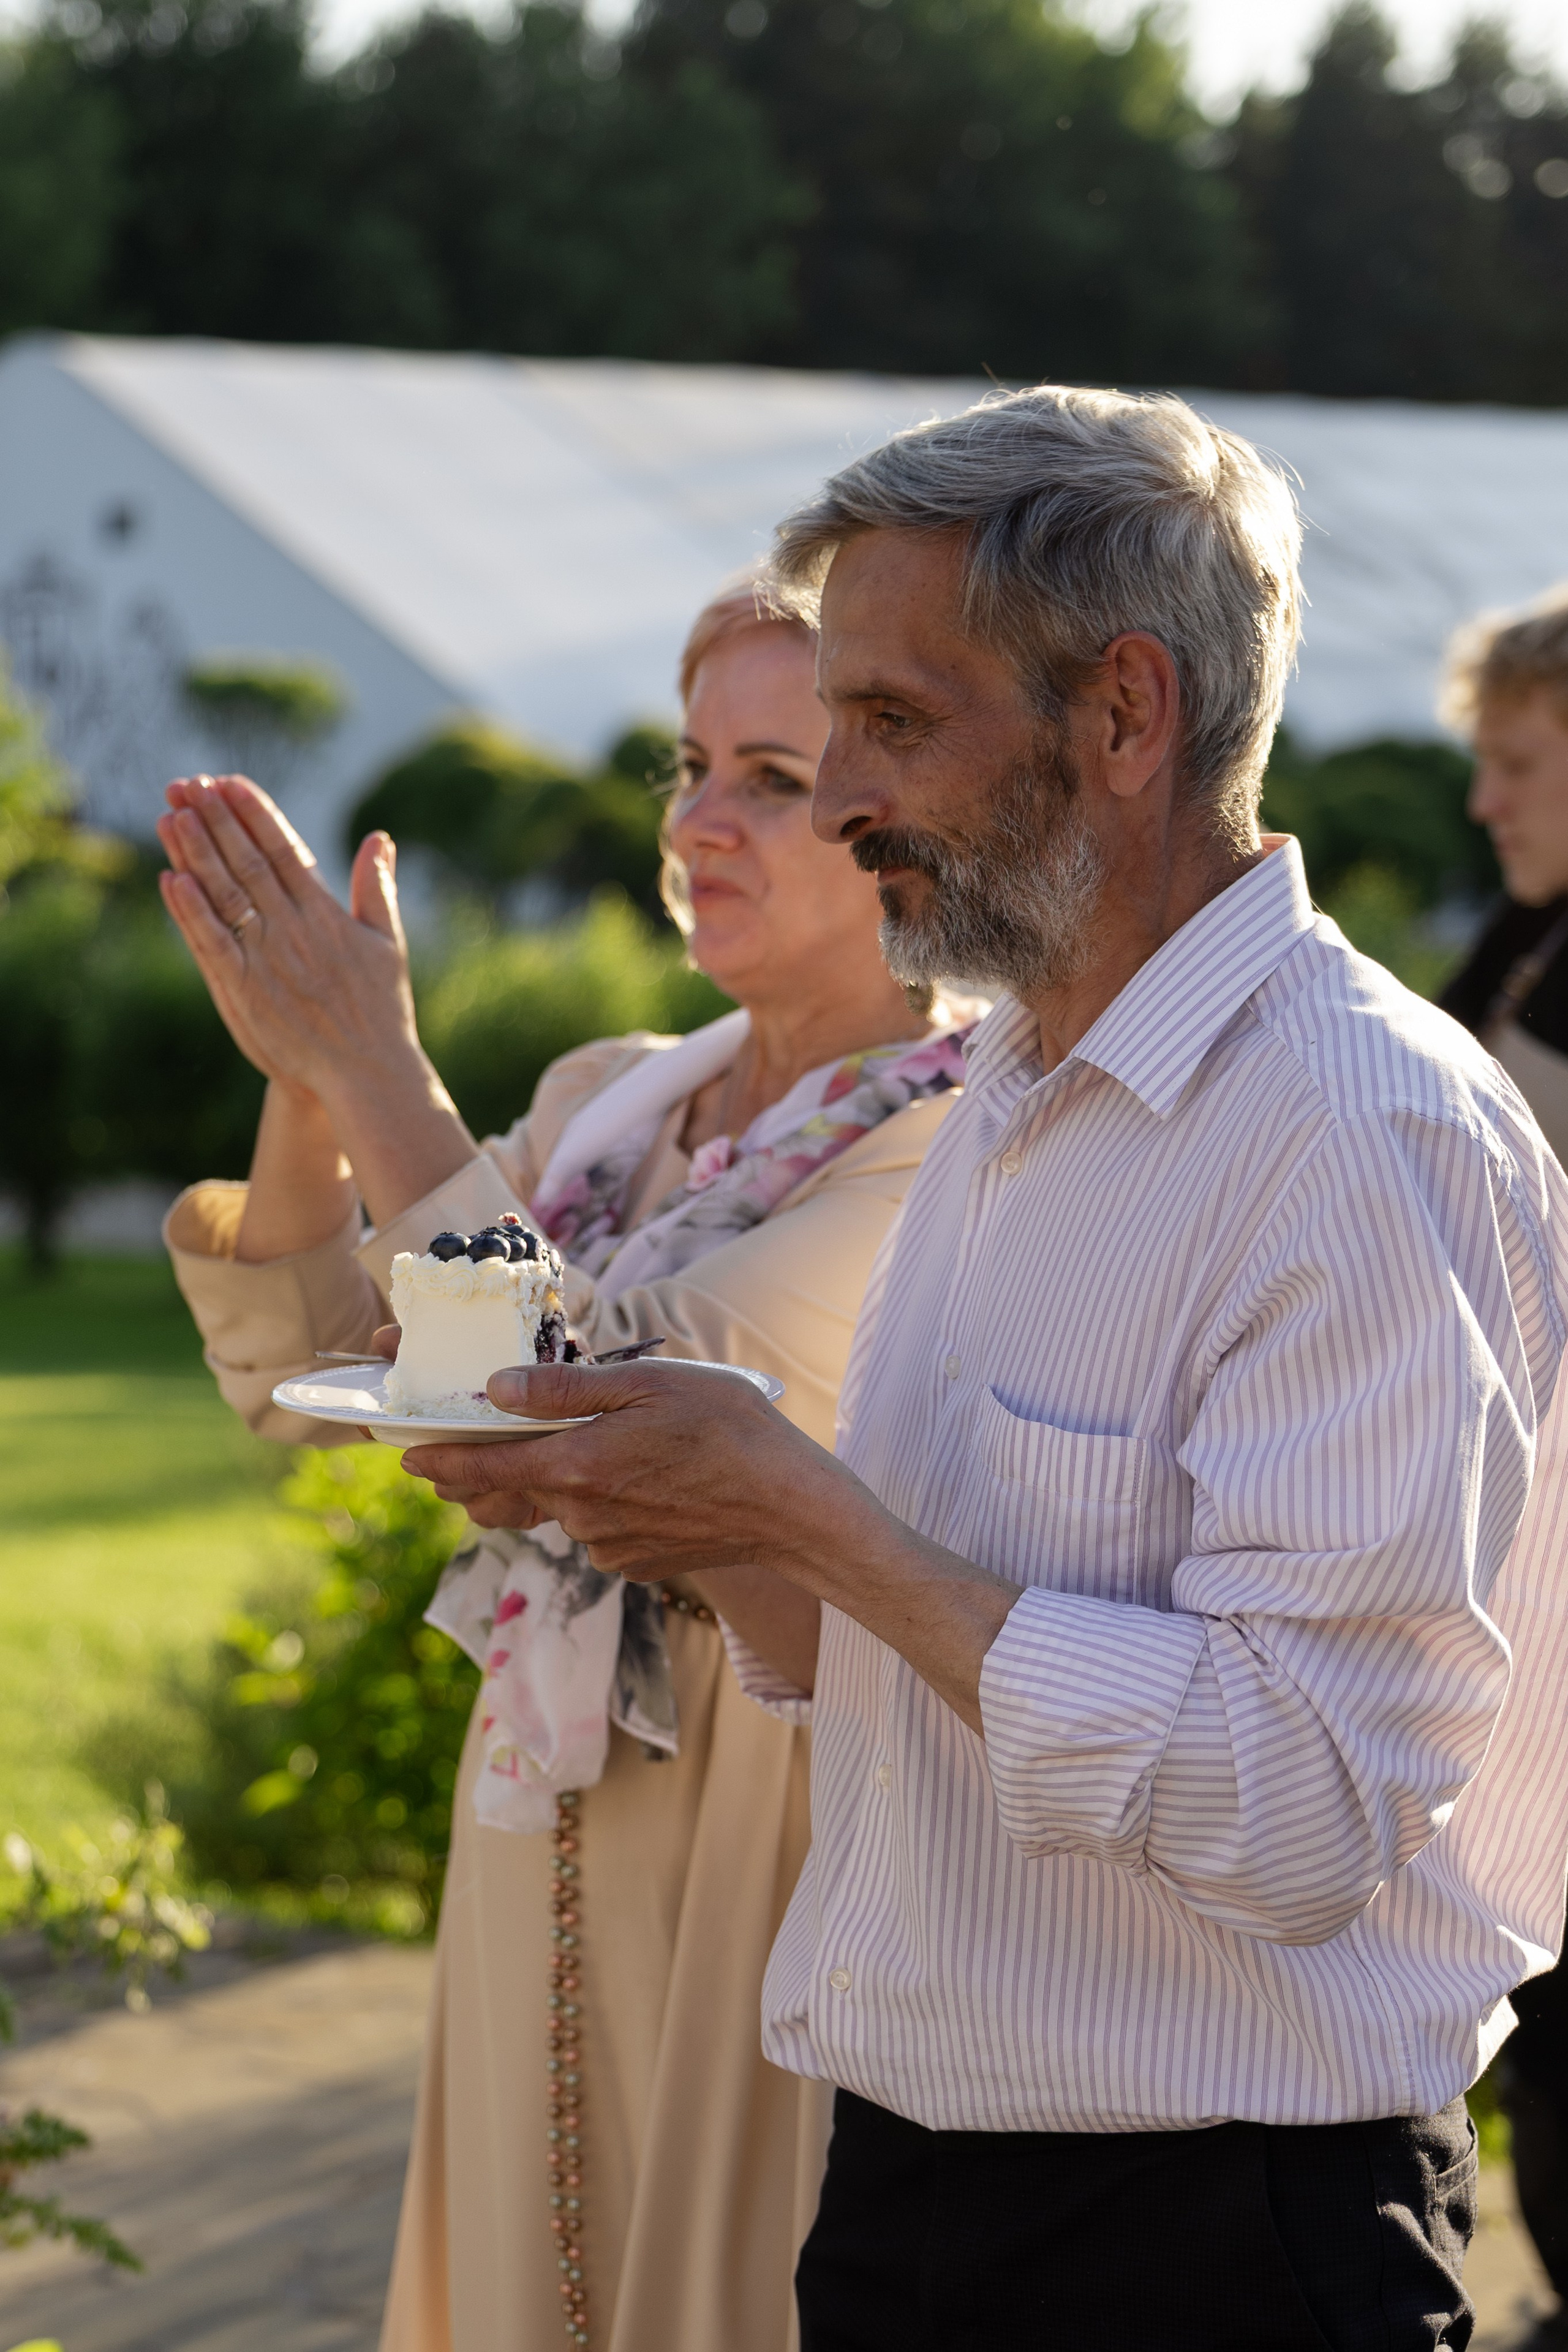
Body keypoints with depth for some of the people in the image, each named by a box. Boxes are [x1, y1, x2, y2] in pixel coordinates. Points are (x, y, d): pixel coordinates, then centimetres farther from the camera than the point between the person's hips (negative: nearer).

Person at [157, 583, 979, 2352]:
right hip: (553, 1834, 7)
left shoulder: (960, 1143, -14)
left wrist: (380, 1074, -19)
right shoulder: (610, 1099, 8)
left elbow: (629, 1394, -23)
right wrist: (304, 1091, -11)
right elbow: (298, 1373, 6)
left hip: (779, 1820, -7)